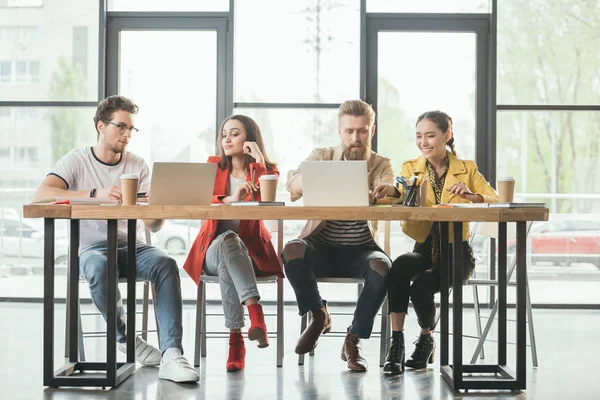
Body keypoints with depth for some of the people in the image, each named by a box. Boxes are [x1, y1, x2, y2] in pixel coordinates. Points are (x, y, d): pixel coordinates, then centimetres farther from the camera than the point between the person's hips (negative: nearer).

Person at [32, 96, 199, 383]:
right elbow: (41, 195, -20)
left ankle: (171, 355, -37)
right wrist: (96, 194, -31)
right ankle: (124, 337, -13)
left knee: (166, 264, -29)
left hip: (130, 246, 3)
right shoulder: (77, 160, 1)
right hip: (91, 247, -3)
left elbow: (153, 226, 5)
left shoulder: (137, 165, 10)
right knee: (100, 267, -38)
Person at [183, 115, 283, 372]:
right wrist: (230, 199, -26)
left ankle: (236, 340, -42)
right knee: (228, 240, -37)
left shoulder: (265, 170, 9)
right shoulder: (213, 166, 12)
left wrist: (259, 161, -12)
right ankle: (256, 313, -50)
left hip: (250, 250, 0)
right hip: (214, 249, 1)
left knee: (227, 264, -37)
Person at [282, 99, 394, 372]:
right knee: (292, 251, -31)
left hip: (361, 250, 0)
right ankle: (319, 316, -3)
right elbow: (293, 185, -12)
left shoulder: (381, 165, 7)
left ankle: (353, 339, -12)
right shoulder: (322, 156, 7)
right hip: (322, 249, 1)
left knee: (381, 267, -33)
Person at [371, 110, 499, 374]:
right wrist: (393, 193, -35)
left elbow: (498, 204, -3)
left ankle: (426, 340, 4)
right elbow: (406, 201, -12)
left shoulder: (467, 169, 6)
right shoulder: (410, 168, 8)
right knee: (400, 266, -33)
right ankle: (396, 343, -25)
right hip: (424, 248, 1)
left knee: (421, 288, -28)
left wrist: (471, 196, -22)